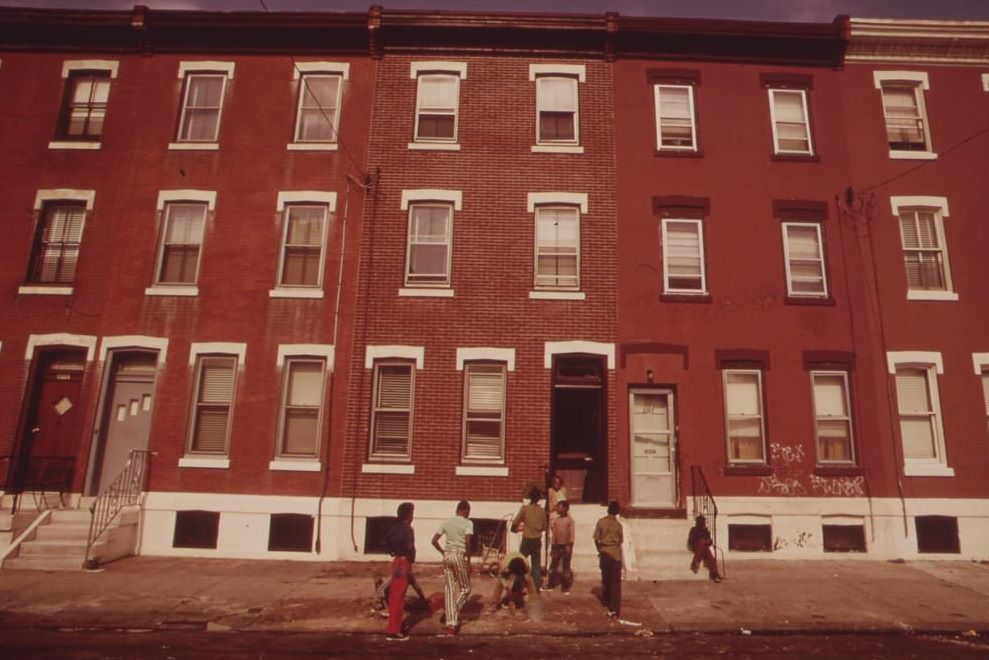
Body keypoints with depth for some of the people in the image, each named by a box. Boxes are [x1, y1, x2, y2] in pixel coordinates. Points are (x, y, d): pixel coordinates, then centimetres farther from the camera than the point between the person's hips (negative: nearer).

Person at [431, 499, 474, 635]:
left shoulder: (447, 522, 10)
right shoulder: (468, 523, -4)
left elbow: (434, 540, 7)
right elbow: (467, 542, -16)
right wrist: (468, 561, -9)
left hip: (447, 556, 5)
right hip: (460, 556, -5)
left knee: (449, 591, 10)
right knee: (465, 589, 13)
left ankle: (451, 624, 10)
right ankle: (449, 612, -2)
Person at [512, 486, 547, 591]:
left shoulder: (525, 508, -11)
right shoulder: (542, 510, -1)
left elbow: (514, 523, -7)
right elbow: (544, 527, 6)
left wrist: (516, 528, 14)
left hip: (527, 539, -3)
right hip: (537, 540, 4)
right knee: (536, 564, 13)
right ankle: (538, 586, 12)